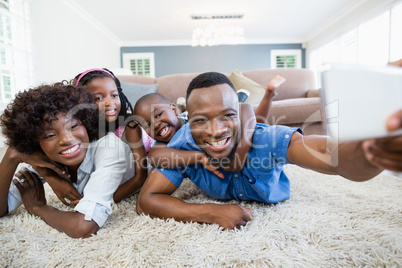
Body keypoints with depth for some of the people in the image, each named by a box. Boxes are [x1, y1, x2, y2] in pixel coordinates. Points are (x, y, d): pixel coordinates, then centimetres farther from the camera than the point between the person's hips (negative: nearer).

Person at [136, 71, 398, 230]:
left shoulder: (265, 138, -46)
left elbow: (338, 157, -60)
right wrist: (213, 213, -47)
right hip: (217, 199, 2)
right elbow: (146, 201, -38)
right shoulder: (185, 140, -40)